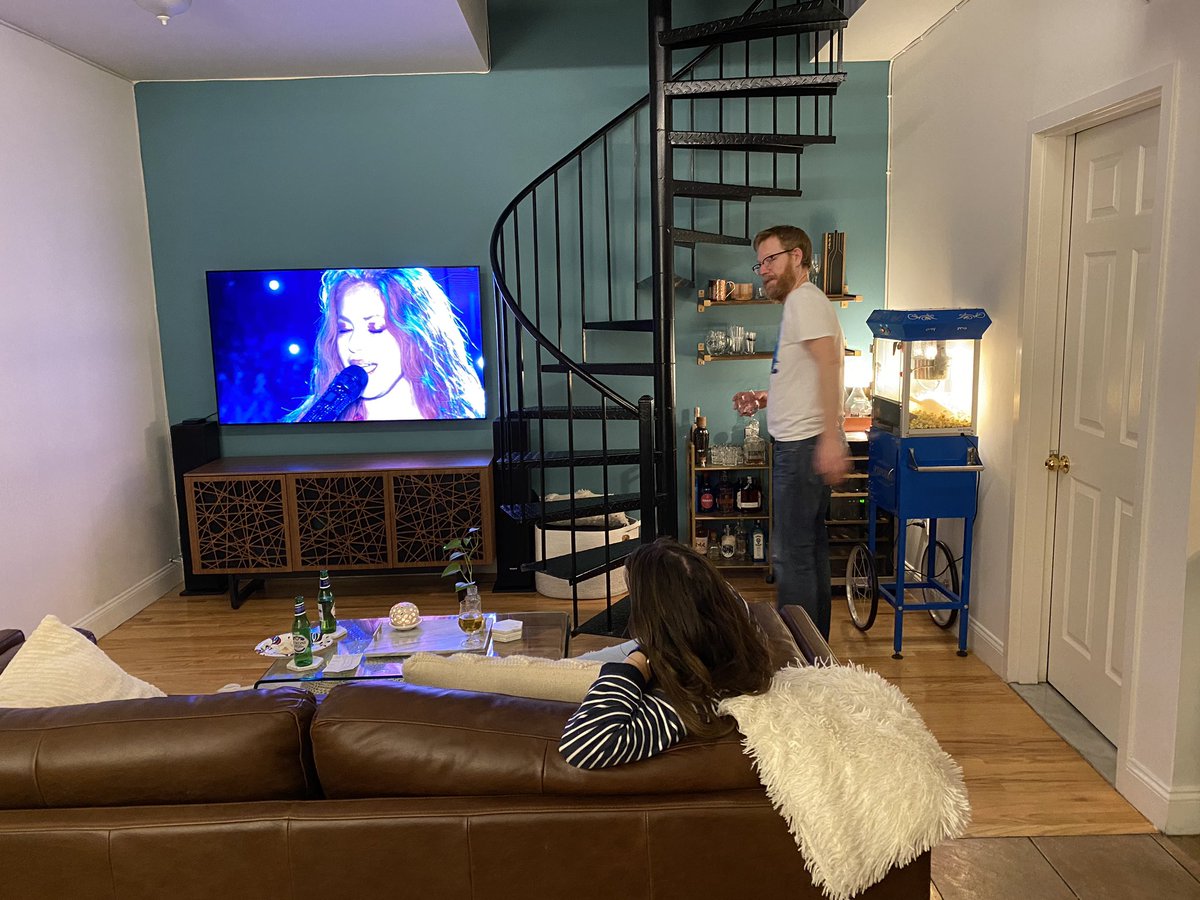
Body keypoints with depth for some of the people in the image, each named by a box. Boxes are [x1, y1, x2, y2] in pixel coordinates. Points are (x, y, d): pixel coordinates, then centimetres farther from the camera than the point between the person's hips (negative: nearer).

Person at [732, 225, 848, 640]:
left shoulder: (804, 299, -10)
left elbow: (829, 363, -23)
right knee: (811, 548, 16)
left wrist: (830, 439, -30)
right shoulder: (801, 303, 22)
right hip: (800, 445, 11)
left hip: (804, 446, -11)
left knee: (791, 555, -7)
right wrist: (765, 398, 15)